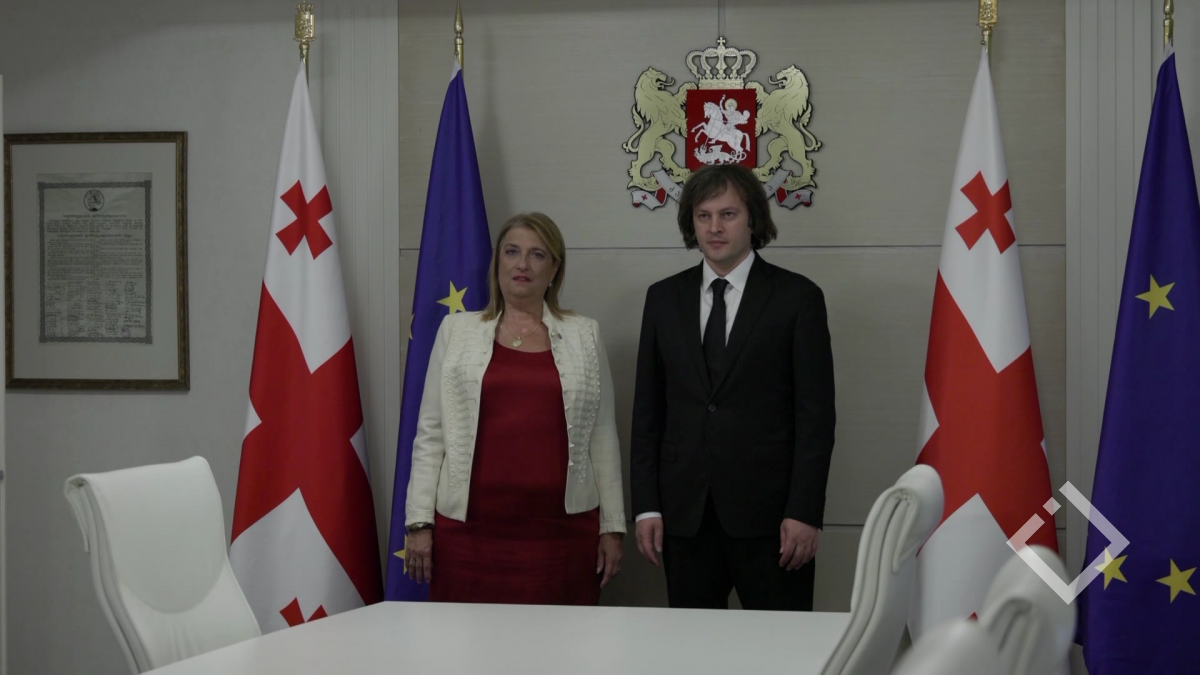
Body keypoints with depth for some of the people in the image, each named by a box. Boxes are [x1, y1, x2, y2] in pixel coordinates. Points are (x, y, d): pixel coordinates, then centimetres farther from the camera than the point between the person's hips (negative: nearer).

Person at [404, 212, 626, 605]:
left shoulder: (584, 336, 10)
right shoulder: (457, 330, 9)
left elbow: (602, 435, 10)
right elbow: (431, 431, 7)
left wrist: (612, 527, 6)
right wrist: (419, 522, 0)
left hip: (562, 529, 0)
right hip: (470, 526, 0)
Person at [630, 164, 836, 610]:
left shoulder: (797, 297, 0)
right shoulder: (664, 298, 11)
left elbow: (815, 413, -3)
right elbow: (647, 409, 11)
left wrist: (804, 512, -10)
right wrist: (646, 506, 4)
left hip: (767, 511, -3)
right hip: (685, 511, 3)